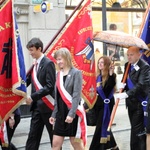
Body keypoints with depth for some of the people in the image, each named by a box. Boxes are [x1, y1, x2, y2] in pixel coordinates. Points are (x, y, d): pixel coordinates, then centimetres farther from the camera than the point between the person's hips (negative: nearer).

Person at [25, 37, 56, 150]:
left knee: (54, 136, 5)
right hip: (37, 106, 7)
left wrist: (33, 97, -21)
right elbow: (27, 81, 13)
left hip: (47, 105, -7)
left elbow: (50, 86, -18)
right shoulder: (34, 64, 12)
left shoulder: (48, 63, -12)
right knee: (33, 136, 6)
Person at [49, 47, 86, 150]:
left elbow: (77, 95, -15)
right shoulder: (58, 74, 11)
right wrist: (54, 114, 11)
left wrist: (71, 113, -22)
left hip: (73, 112, -6)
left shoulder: (76, 73, -8)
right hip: (61, 112, 6)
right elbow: (57, 96, 14)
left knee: (75, 142, 4)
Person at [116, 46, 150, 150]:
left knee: (137, 130, -9)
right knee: (135, 128, 16)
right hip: (131, 101, 8)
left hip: (139, 102, -8)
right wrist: (123, 85, -5)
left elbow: (141, 84, -25)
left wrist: (126, 94, -32)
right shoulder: (128, 65, 10)